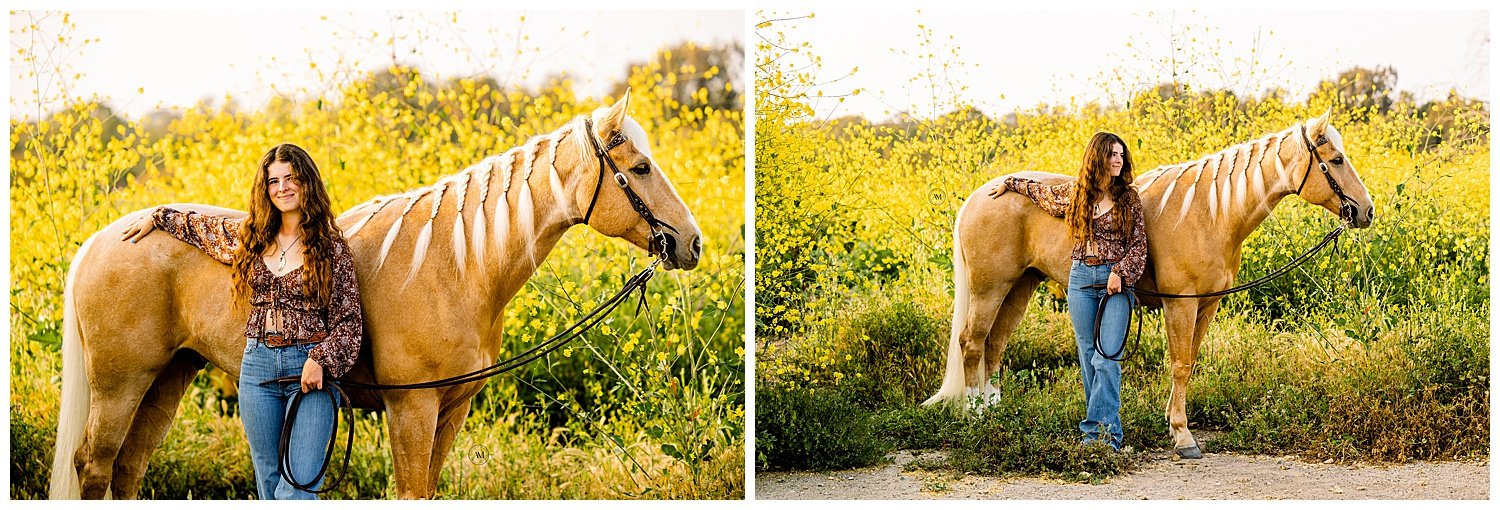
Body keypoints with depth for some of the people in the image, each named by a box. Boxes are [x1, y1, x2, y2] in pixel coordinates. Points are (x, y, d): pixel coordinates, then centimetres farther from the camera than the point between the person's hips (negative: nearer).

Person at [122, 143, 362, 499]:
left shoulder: (331, 246, -3)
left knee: (297, 487, -14)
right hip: (258, 366, 5)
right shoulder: (249, 237, 10)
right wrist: (157, 218, 35)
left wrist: (321, 360, -17)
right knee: (269, 485, 9)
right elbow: (202, 226, 32)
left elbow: (349, 319, -3)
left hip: (312, 368, -4)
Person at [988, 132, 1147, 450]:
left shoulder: (1128, 198, 1)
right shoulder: (1074, 193, 8)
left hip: (1115, 280, -3)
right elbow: (1040, 191, 29)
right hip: (1081, 278, 3)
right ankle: (1101, 427, 10)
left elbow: (1138, 244, 1)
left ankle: (1101, 428, -16)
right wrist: (1010, 184, 36)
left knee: (1107, 356, -12)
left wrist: (1121, 273, -13)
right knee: (1088, 356, 4)